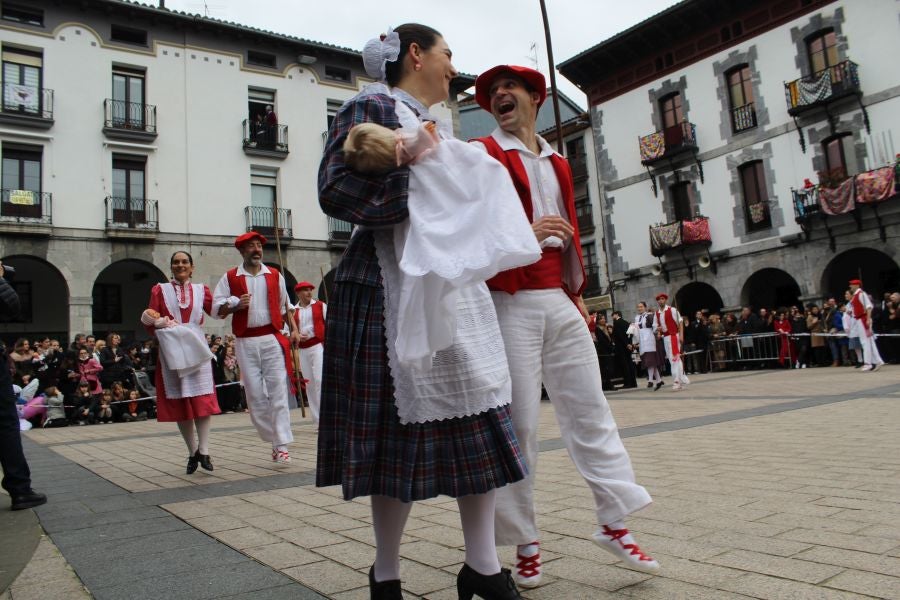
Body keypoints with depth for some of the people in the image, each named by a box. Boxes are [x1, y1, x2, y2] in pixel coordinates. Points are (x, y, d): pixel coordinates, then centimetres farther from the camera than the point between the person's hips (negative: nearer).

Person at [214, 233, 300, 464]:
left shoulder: (274, 275, 10)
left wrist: (294, 329, 7)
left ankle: (282, 444, -3)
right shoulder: (230, 278, 6)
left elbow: (284, 306, 18)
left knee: (278, 389, -6)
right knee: (254, 392, 3)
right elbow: (217, 308, 3)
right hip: (246, 342, 0)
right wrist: (236, 305, -15)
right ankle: (273, 438, 18)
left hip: (273, 338, 0)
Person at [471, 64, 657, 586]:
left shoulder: (557, 163, 21)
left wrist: (578, 294, 17)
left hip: (560, 299, 6)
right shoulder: (483, 155, 4)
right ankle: (525, 542, 11)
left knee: (590, 408, 6)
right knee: (518, 421, -1)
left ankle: (615, 523, 18)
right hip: (511, 302, -5)